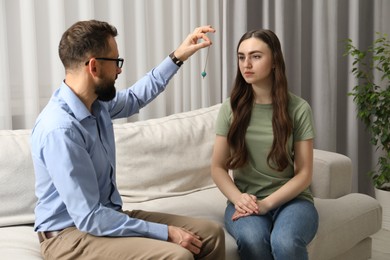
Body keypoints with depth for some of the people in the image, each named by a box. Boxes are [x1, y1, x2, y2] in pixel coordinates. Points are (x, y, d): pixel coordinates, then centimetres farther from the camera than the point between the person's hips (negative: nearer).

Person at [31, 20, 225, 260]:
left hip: (106, 217, 9)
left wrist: (178, 57, 18)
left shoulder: (97, 103, 0)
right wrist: (166, 232, -23)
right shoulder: (60, 130, -27)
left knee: (211, 233, 0)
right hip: (71, 235, -9)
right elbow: (89, 218, -27)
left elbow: (136, 97, 24)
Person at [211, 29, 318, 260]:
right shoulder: (231, 108, 3)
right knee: (252, 240, -34)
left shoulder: (298, 109, -2)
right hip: (245, 201, 1)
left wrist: (266, 203, -16)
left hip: (290, 199, -1)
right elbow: (218, 167, 4)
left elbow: (304, 173, -3)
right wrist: (238, 199, -15)